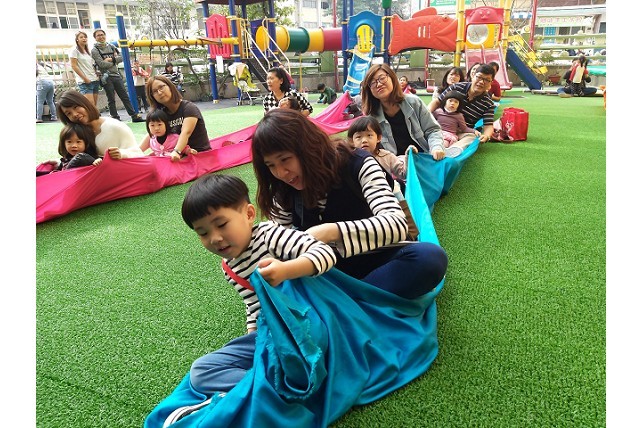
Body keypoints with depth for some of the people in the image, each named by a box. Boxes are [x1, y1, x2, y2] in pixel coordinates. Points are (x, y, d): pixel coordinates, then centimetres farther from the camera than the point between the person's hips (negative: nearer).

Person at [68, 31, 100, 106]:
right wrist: (85, 78, -14)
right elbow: (74, 66, -8)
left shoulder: (88, 51, 19)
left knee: (95, 105, 3)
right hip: (84, 82, -7)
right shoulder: (74, 50, -1)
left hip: (95, 80, 7)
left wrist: (96, 74, 5)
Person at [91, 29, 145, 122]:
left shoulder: (111, 47, 13)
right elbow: (101, 64, -13)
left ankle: (134, 116, 7)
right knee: (111, 100, 0)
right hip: (107, 77, -4)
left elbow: (121, 58, 4)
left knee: (125, 97, 5)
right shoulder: (95, 50, -2)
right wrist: (114, 62, -3)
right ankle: (115, 118, 5)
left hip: (117, 75, 4)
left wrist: (111, 59, -10)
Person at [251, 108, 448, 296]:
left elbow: (397, 224, -29)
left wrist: (332, 231, -42)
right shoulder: (284, 195, -4)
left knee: (431, 257, -32)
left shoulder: (357, 164, -15)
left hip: (372, 262, -2)